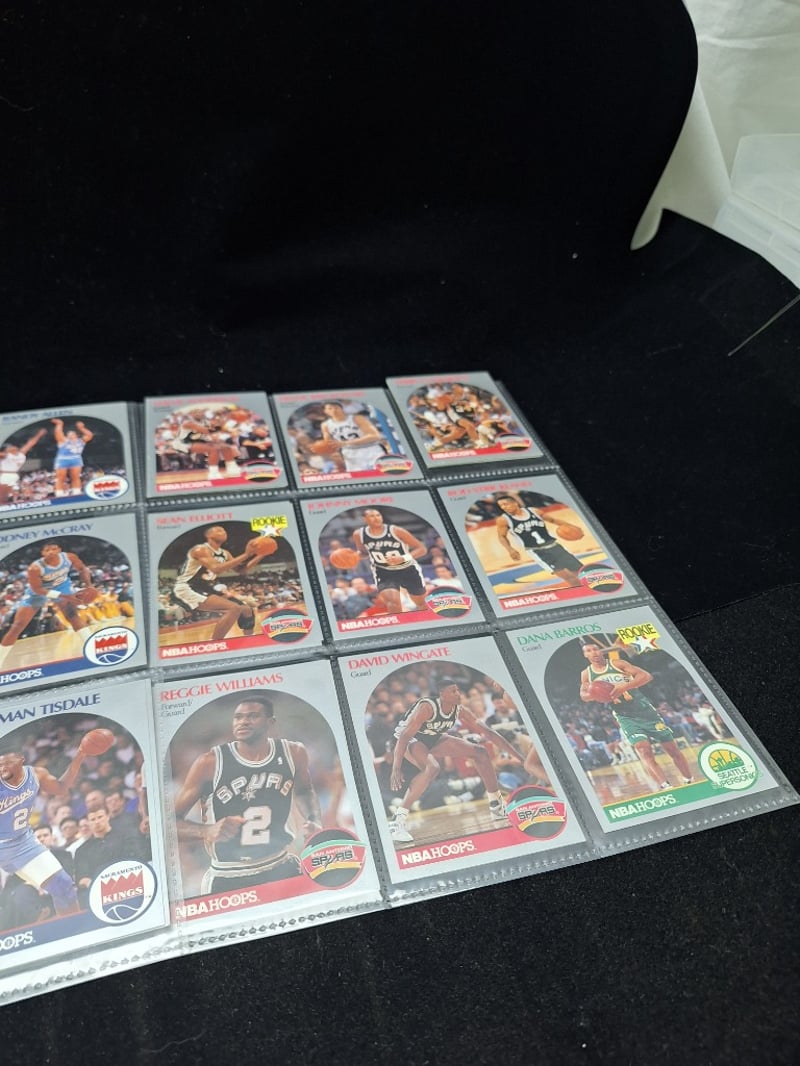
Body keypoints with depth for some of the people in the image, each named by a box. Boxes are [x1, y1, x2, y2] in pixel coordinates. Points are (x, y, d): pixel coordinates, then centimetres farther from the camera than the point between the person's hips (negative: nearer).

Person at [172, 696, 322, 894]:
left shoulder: (293, 753, -7)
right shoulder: (210, 763, -17)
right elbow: (171, 821, -13)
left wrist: (315, 821, -2)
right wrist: (207, 831, -30)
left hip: (281, 869, 3)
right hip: (226, 880, -2)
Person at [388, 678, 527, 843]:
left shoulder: (459, 710, -13)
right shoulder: (427, 707, -32)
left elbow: (488, 732, -9)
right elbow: (404, 736, -35)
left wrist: (516, 754, -12)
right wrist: (396, 769, -42)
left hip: (433, 739, 7)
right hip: (410, 739, -7)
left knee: (480, 752, 0)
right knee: (432, 767, -38)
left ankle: (498, 806, 13)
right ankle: (398, 820, -34)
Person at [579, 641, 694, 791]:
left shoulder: (618, 663, -7)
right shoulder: (586, 674, 2)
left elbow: (647, 676, -14)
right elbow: (584, 695, 15)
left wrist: (624, 686, -29)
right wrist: (595, 696, -9)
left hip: (644, 710, -1)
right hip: (625, 717, 1)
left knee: (672, 748, 3)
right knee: (643, 749, -21)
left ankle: (690, 783, 19)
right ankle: (665, 787, -26)